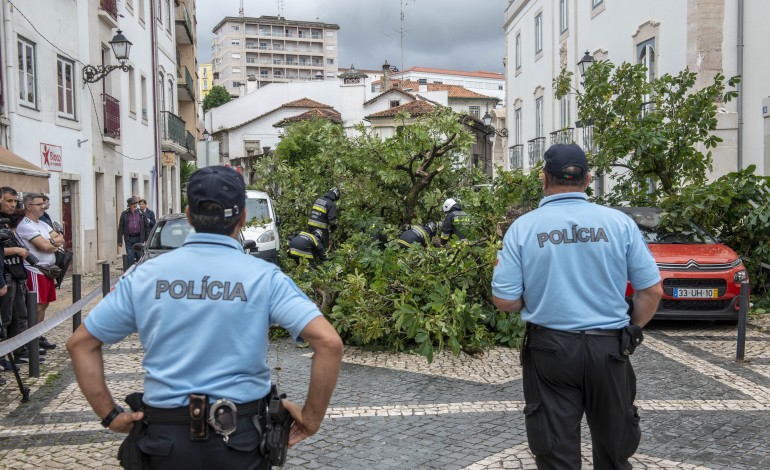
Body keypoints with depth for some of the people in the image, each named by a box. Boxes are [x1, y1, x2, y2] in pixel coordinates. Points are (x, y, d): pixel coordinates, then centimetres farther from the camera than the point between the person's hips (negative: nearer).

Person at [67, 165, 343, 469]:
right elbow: (329, 343, -17)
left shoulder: (145, 276, -1)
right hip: (241, 436, -1)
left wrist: (110, 416, 6)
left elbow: (79, 343, 5)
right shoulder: (264, 277, -8)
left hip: (166, 437, 2)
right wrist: (311, 419, -7)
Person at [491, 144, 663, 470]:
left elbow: (505, 301, -7)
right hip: (609, 348, 1)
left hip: (549, 348, -1)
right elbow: (651, 290, -1)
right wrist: (633, 330, 15)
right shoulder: (619, 222, -3)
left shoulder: (523, 227, -6)